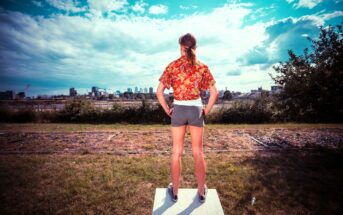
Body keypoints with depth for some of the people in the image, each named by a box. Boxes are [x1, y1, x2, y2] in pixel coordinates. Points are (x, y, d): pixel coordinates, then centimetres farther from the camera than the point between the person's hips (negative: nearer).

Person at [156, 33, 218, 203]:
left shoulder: (172, 66, -3)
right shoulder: (202, 67, -1)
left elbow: (159, 92, -6)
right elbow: (214, 93, -3)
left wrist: (167, 110, 3)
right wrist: (206, 110, 6)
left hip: (178, 110, 0)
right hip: (196, 110, 1)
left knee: (176, 152, 11)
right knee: (198, 152, 12)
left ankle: (174, 191, 25)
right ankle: (202, 192, 26)